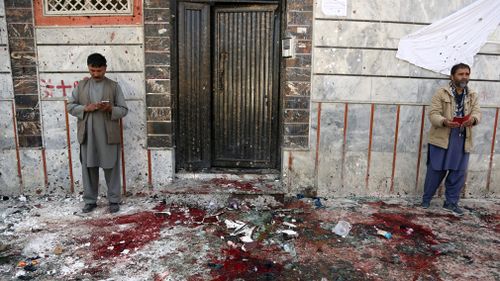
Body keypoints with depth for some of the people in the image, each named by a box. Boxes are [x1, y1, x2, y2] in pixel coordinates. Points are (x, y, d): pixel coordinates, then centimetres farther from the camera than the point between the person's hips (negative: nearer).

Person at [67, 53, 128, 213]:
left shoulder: (114, 86, 2)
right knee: (88, 168, 9)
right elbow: (70, 106, 7)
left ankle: (114, 200, 16)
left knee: (111, 168, 4)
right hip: (87, 135, 2)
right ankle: (90, 201, 22)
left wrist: (110, 108, -19)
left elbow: (124, 109, 1)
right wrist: (85, 108, -11)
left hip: (109, 135, -2)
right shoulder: (81, 86, 8)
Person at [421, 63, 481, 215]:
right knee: (436, 171, 3)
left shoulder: (473, 95, 11)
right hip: (442, 138, -4)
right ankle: (426, 199, 19)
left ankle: (451, 202, 22)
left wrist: (473, 119, -23)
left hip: (462, 140, 4)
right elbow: (433, 114, -9)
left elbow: (477, 112, 1)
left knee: (458, 172, 8)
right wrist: (444, 121, -30)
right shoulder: (442, 93, -3)